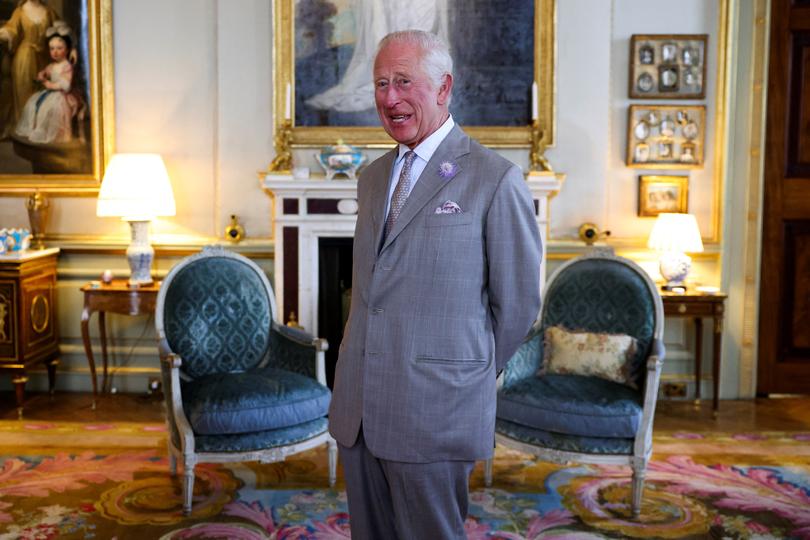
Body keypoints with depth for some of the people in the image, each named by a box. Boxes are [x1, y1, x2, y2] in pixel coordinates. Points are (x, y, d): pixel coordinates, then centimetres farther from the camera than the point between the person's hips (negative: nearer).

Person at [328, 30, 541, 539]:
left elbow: (518, 303, -5)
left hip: (433, 414, -6)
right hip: (356, 407, 7)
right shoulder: (373, 176, 12)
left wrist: (469, 375, 5)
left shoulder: (495, 179, -9)